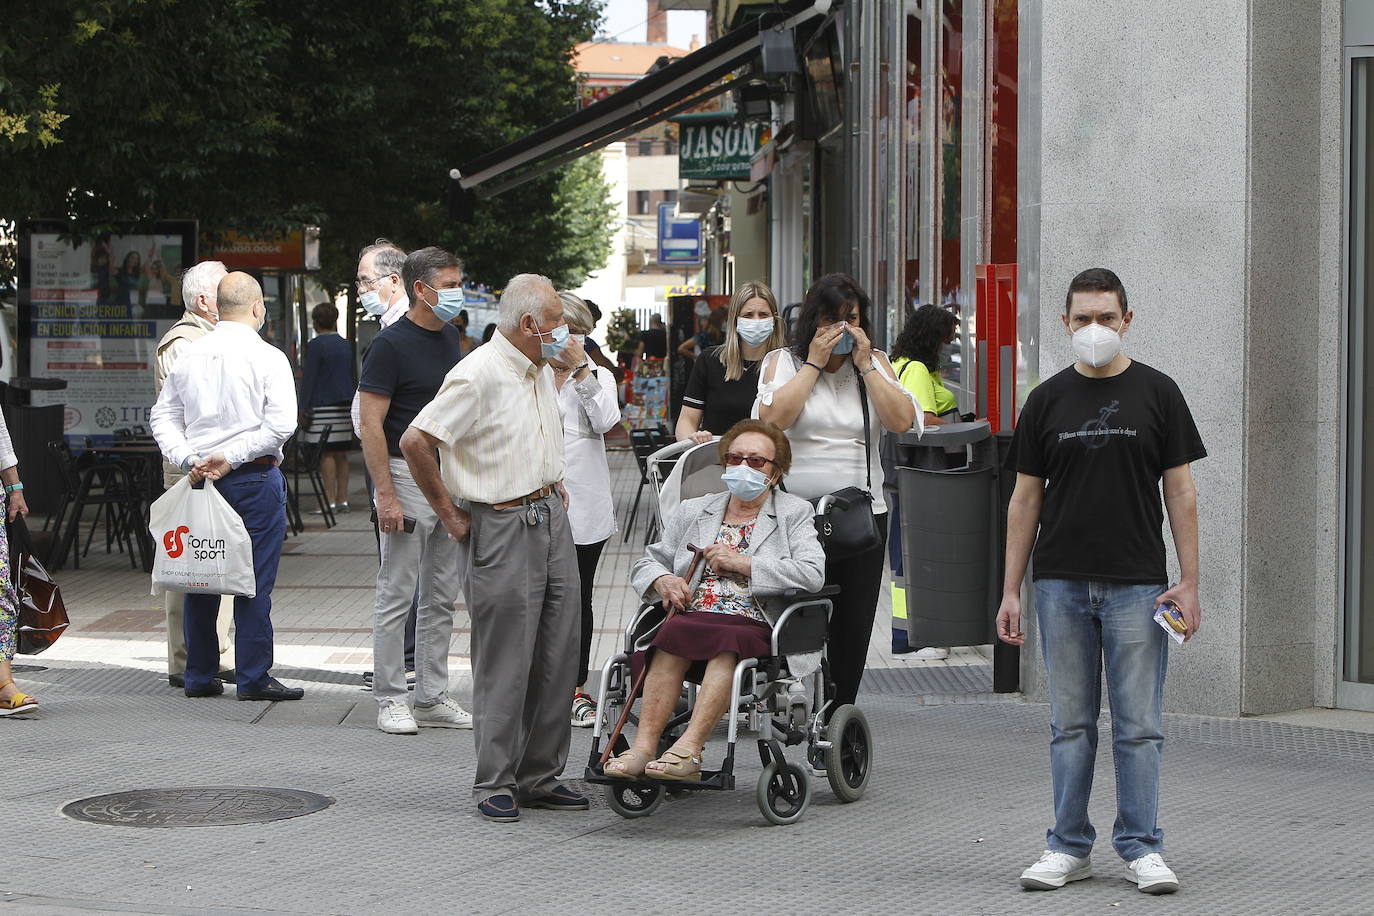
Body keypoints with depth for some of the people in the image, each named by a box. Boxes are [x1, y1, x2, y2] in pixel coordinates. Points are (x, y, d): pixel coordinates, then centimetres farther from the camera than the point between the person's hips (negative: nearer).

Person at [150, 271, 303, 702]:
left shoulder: (189, 355, 7)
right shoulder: (268, 358, -8)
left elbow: (163, 415, 8)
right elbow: (281, 424, -16)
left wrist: (188, 459, -2)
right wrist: (230, 458, -13)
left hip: (199, 479, 5)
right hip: (256, 479, -5)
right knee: (254, 580, -1)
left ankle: (199, 675, 16)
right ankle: (254, 677, 0)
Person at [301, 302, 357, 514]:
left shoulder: (315, 346, -6)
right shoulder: (345, 345, 14)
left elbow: (308, 378, -9)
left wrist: (305, 407, -7)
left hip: (324, 407, -6)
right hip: (345, 405, 6)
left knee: (326, 454, -7)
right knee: (341, 454, 9)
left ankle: (330, 501, -11)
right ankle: (342, 499, 9)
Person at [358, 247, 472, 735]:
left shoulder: (450, 337, 13)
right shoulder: (391, 344, -11)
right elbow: (371, 423, -15)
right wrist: (385, 495, -20)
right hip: (407, 476, -8)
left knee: (441, 598, 10)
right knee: (397, 595, -2)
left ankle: (432, 698, 16)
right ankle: (390, 699, 4)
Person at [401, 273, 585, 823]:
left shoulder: (542, 372, 14)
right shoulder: (478, 376, -16)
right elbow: (415, 441, -19)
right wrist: (451, 515, -12)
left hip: (552, 519, 9)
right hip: (504, 527, -8)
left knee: (556, 657, 8)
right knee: (505, 663, -5)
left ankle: (540, 776, 16)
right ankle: (495, 784, 3)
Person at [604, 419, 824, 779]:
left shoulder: (795, 514, 15)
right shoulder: (692, 511, 26)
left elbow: (812, 574, -2)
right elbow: (645, 563, 27)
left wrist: (743, 563, -6)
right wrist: (662, 579, 2)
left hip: (754, 625, -3)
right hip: (691, 617, 3)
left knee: (727, 642, -38)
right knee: (673, 634, -33)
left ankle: (687, 750, -46)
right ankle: (643, 747, -41)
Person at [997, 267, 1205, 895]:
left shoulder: (1157, 393, 2)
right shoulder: (1046, 401, 6)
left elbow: (1180, 491, 1)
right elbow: (1026, 497, 8)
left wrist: (1189, 582, -6)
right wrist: (1010, 591, 3)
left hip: (1138, 585, -2)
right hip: (1061, 585, 2)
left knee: (1139, 725, 0)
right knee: (1070, 723, 7)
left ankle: (1142, 848, 8)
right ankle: (1069, 847, 14)